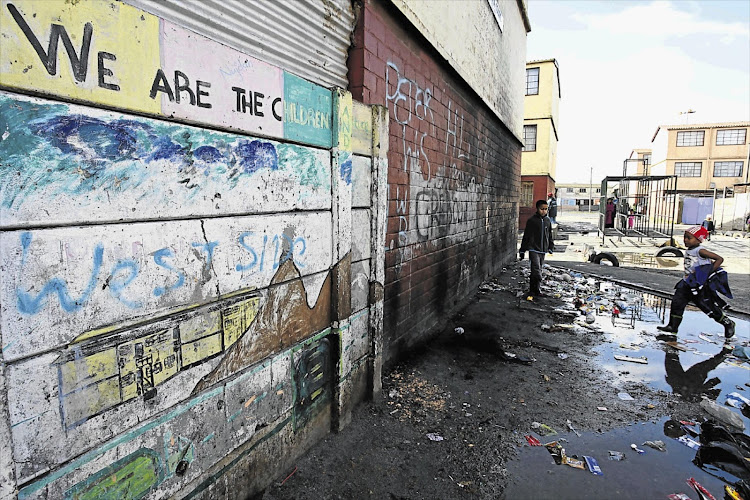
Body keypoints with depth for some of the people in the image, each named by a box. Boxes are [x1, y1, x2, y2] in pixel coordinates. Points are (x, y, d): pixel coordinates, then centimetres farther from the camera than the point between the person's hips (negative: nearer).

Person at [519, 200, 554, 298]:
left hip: (543, 250, 6)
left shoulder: (548, 221, 9)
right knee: (536, 269, -14)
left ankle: (532, 290, 17)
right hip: (533, 249, -5)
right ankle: (537, 290, -10)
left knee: (538, 269, 10)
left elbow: (549, 235, 21)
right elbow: (526, 236, -3)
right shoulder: (532, 220, -6)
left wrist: (550, 247, 20)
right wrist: (522, 250, -2)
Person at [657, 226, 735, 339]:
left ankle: (728, 323, 26)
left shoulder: (700, 251, -15)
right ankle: (672, 326, 8)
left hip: (701, 285, -8)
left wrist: (709, 272, -18)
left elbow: (719, 259, -15)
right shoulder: (688, 251, 9)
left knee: (708, 306, 2)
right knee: (677, 302, 1)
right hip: (688, 283, 8)